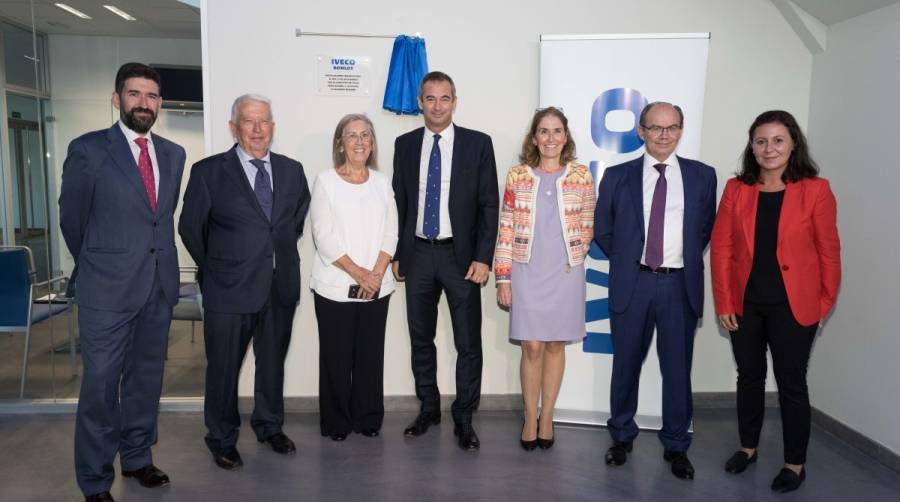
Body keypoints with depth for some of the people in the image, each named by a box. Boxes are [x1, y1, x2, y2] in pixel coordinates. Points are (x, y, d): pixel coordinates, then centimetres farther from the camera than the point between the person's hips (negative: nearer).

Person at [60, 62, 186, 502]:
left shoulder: (174, 154, 8)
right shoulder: (87, 150, -6)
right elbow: (72, 219, 2)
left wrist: (154, 258, 15)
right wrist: (98, 266, 12)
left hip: (159, 286, 4)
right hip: (108, 289, -4)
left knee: (146, 379, 15)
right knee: (101, 386, 4)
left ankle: (137, 457, 32)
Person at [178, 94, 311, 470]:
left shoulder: (292, 170, 5)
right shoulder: (208, 171, -6)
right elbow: (190, 228, 1)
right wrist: (215, 268, 7)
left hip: (281, 287, 4)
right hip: (229, 289, -3)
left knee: (273, 362, 17)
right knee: (224, 368, 8)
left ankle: (270, 426, 37)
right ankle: (222, 439, 28)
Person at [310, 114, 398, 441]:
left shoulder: (381, 182, 9)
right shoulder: (325, 181, -2)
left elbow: (390, 233, 5)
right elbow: (324, 237, -8)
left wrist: (377, 273, -9)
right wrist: (359, 274, -13)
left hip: (377, 287, 3)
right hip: (335, 287, -3)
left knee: (371, 354, 7)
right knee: (336, 356, 5)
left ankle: (368, 418, 23)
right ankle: (335, 421, 21)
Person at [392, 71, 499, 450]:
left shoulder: (478, 143, -1)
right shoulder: (405, 144, 7)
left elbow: (489, 205, -3)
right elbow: (399, 203, 10)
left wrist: (482, 258, -10)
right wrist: (396, 254, 6)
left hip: (460, 254, -3)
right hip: (417, 253, 3)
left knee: (468, 343, 3)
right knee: (420, 339, 13)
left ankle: (464, 419, 18)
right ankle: (428, 409, 30)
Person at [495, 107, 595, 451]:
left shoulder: (582, 176, 1)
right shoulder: (517, 176, 0)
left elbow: (589, 228, 10)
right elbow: (506, 231, -1)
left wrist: (571, 253, 2)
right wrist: (503, 278, -4)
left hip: (566, 273, 1)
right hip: (526, 273, -1)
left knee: (556, 345, 9)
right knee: (532, 346, 1)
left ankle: (547, 417, 23)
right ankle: (530, 418, 18)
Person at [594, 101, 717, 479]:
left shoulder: (702, 175, 4)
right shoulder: (618, 176, 2)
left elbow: (708, 226, 13)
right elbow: (602, 229, 8)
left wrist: (689, 258, 7)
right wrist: (625, 260, 6)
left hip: (681, 285, 0)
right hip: (632, 283, 0)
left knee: (677, 368, 8)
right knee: (626, 364, 11)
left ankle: (676, 446, 25)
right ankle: (622, 436, 30)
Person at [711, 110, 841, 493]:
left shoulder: (815, 190, -7)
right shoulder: (736, 189, 0)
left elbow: (828, 251, -2)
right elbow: (721, 247, -1)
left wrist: (825, 303, 1)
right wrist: (723, 301, -4)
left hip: (793, 306, -2)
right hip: (745, 303, 3)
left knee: (791, 383, 8)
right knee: (749, 376, 16)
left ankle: (795, 463, 25)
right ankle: (748, 447, 34)